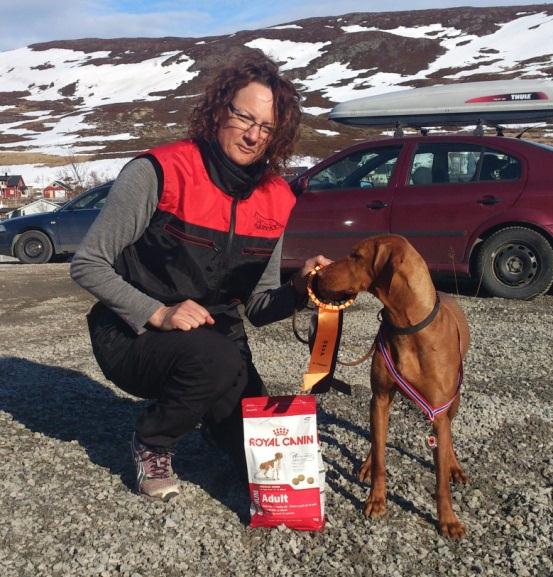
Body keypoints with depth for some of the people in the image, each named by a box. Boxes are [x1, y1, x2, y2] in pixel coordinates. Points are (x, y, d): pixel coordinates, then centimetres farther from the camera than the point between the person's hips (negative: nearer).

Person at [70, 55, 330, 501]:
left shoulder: (276, 200, -2)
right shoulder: (159, 172, -18)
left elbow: (259, 309, 2)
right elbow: (87, 265, -15)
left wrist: (299, 289, -19)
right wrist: (158, 314, -27)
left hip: (216, 338, 5)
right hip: (134, 336, -5)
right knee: (216, 359, -36)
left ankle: (197, 406, 28)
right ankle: (152, 444, -4)